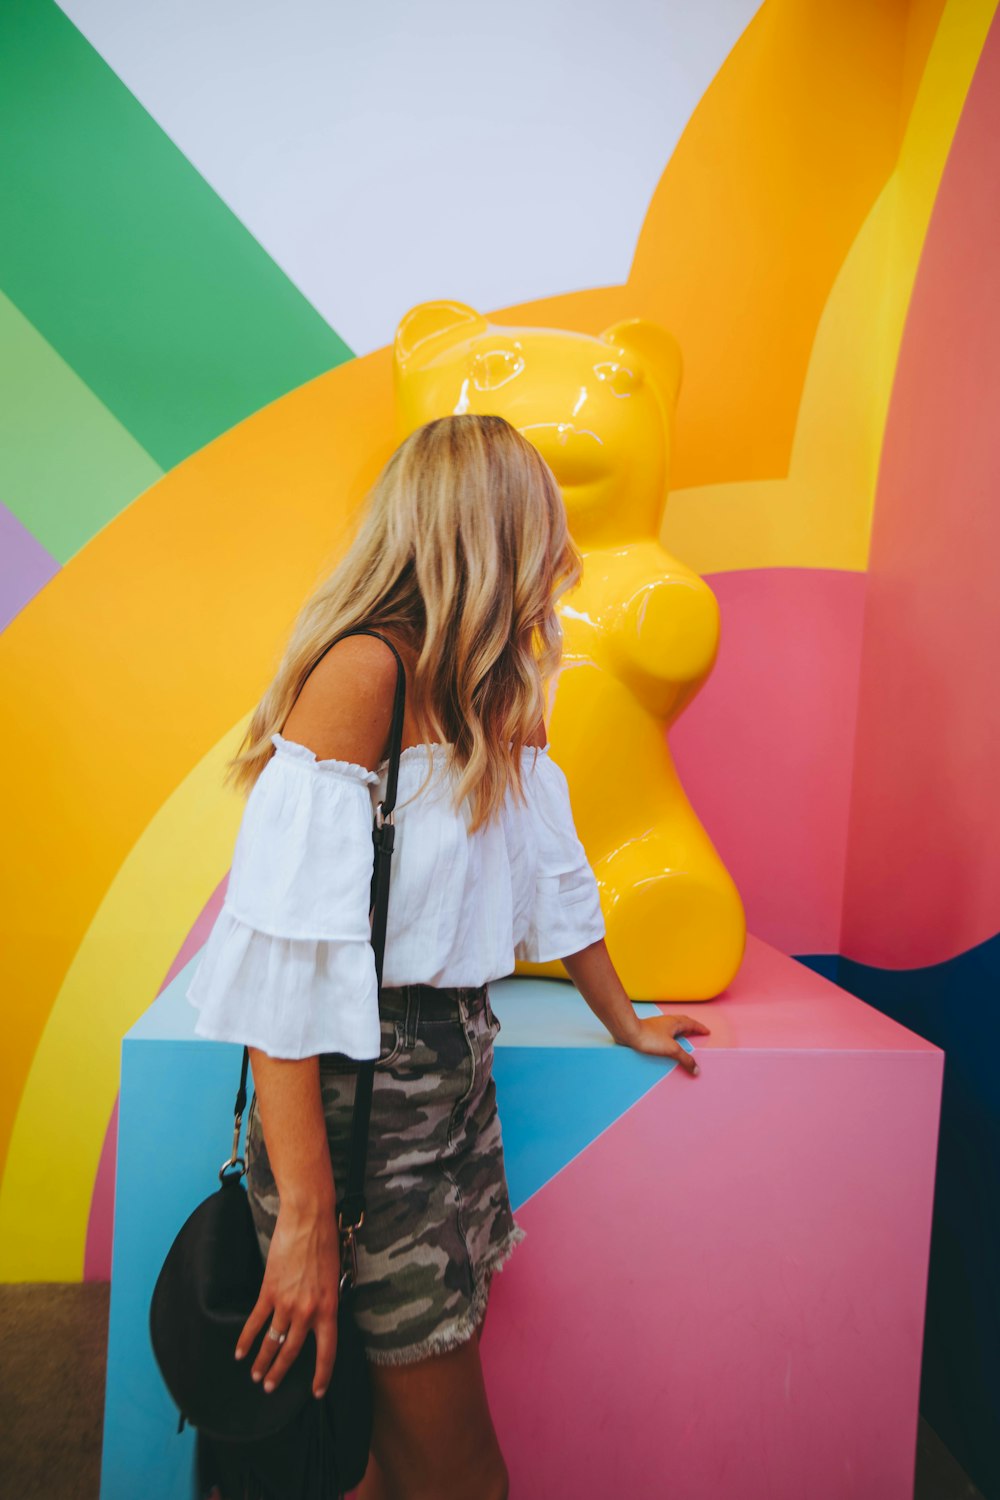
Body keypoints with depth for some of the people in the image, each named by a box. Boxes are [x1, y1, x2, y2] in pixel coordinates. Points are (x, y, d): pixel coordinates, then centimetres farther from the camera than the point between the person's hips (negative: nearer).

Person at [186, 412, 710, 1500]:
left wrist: (624, 1024, 26)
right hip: (358, 1093, -7)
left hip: (456, 1074, 8)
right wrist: (305, 1219, -20)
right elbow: (285, 949, -22)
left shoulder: (500, 697, 10)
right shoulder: (363, 670, -18)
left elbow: (550, 872, 18)